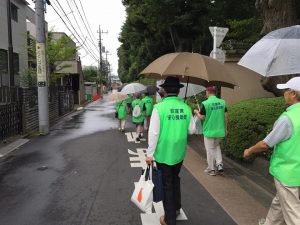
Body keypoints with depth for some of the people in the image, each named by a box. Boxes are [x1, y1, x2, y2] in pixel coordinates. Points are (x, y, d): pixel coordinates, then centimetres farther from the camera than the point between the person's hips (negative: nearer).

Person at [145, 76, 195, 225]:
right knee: (175, 179, 26)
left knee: (167, 185, 9)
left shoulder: (159, 107, -17)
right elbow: (191, 130, 5)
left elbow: (153, 133, -16)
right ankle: (176, 208, 43)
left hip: (163, 153, -4)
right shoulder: (186, 108, -3)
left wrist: (149, 154, -8)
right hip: (179, 152, 4)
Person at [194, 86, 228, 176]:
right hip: (220, 131, 5)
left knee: (210, 150, 8)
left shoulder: (205, 103, -13)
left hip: (209, 131, -5)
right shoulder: (222, 102, 1)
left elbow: (202, 118, -11)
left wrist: (196, 112, 9)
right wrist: (225, 128, 14)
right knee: (216, 146, 26)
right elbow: (226, 116, 4)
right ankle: (219, 164, 14)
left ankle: (211, 170, 18)